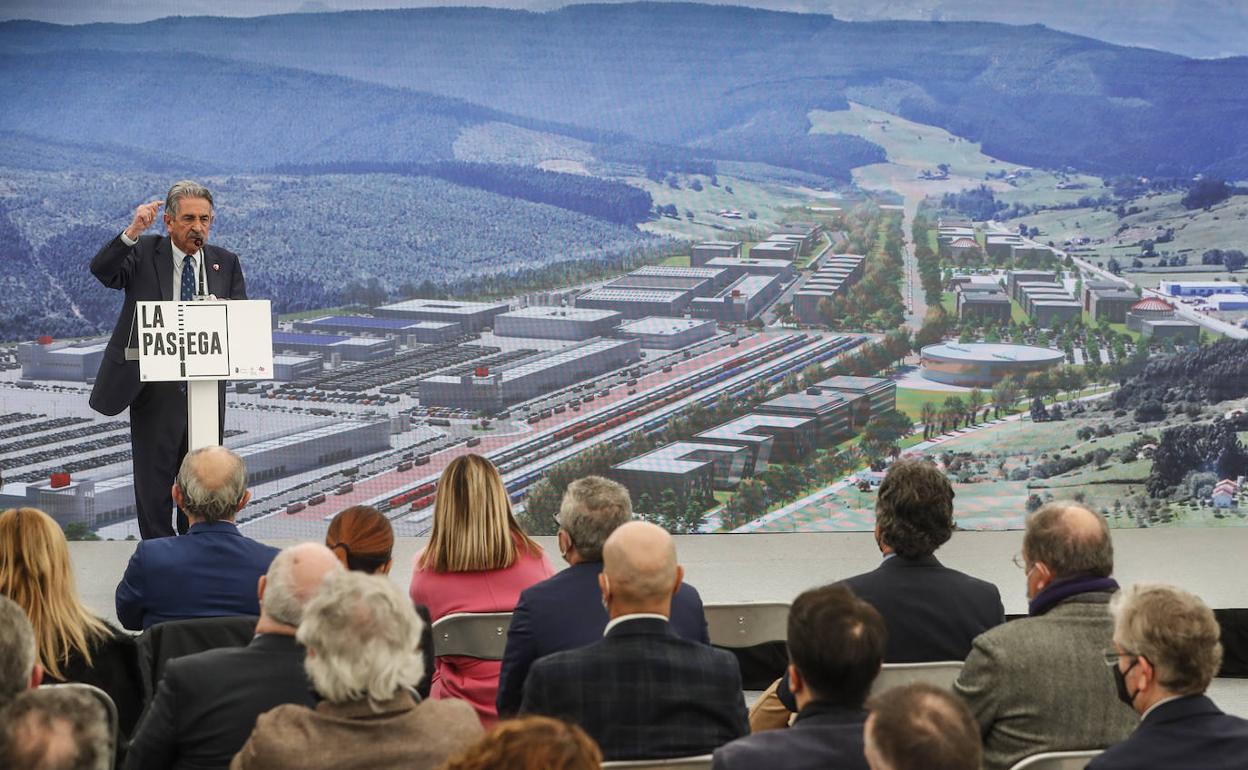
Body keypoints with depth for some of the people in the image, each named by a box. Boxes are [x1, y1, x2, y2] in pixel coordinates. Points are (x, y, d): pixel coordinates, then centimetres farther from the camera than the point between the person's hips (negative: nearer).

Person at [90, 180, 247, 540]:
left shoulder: (226, 263, 9)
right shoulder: (144, 253, 0)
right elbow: (102, 270, -17)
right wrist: (132, 232, -31)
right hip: (154, 386, -3)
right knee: (154, 473, 3)